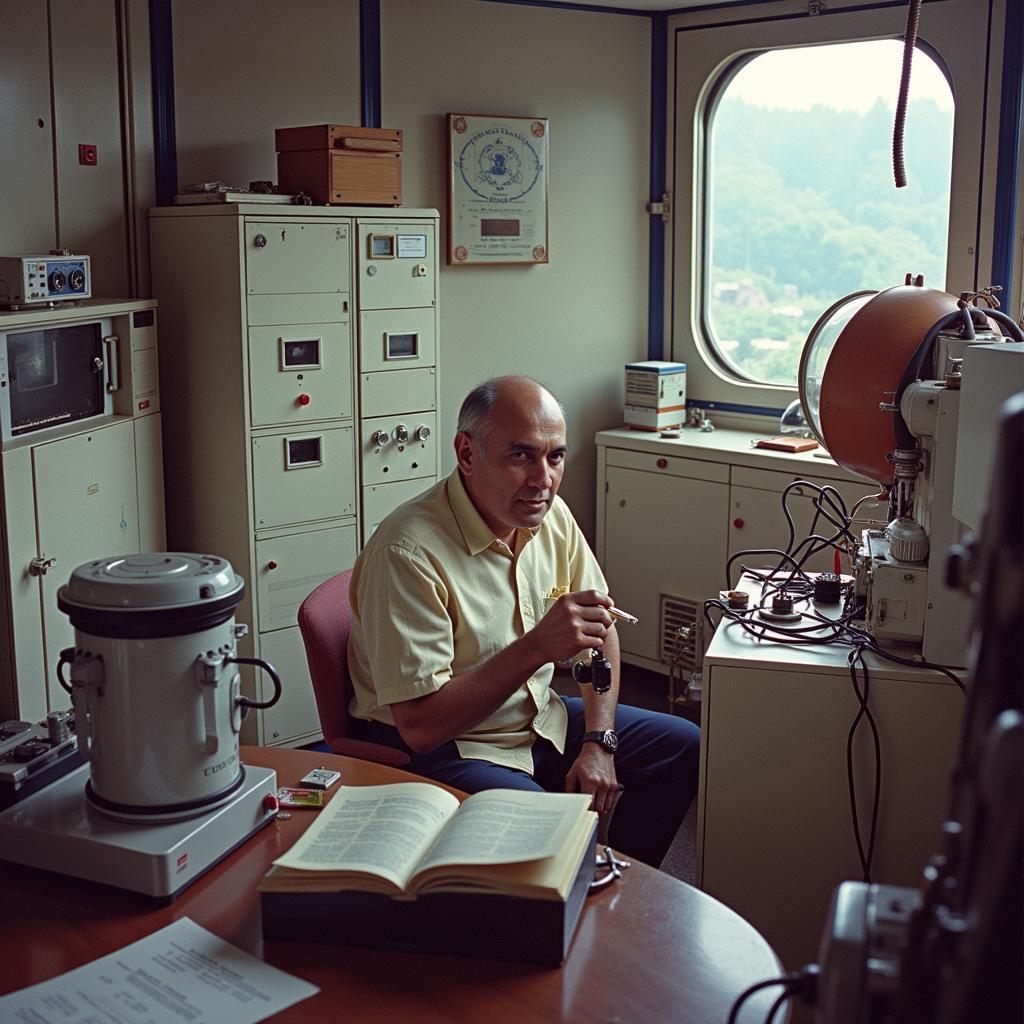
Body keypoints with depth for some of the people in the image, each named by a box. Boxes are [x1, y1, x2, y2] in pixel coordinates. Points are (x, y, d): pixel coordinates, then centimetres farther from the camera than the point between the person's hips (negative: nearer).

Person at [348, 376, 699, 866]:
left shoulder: (552, 515, -4)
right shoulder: (408, 553, -28)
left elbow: (599, 632, 10)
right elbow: (419, 725, -30)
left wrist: (598, 744, -3)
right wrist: (536, 647, -36)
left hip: (539, 722, 8)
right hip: (438, 749, -8)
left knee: (684, 746, 7)